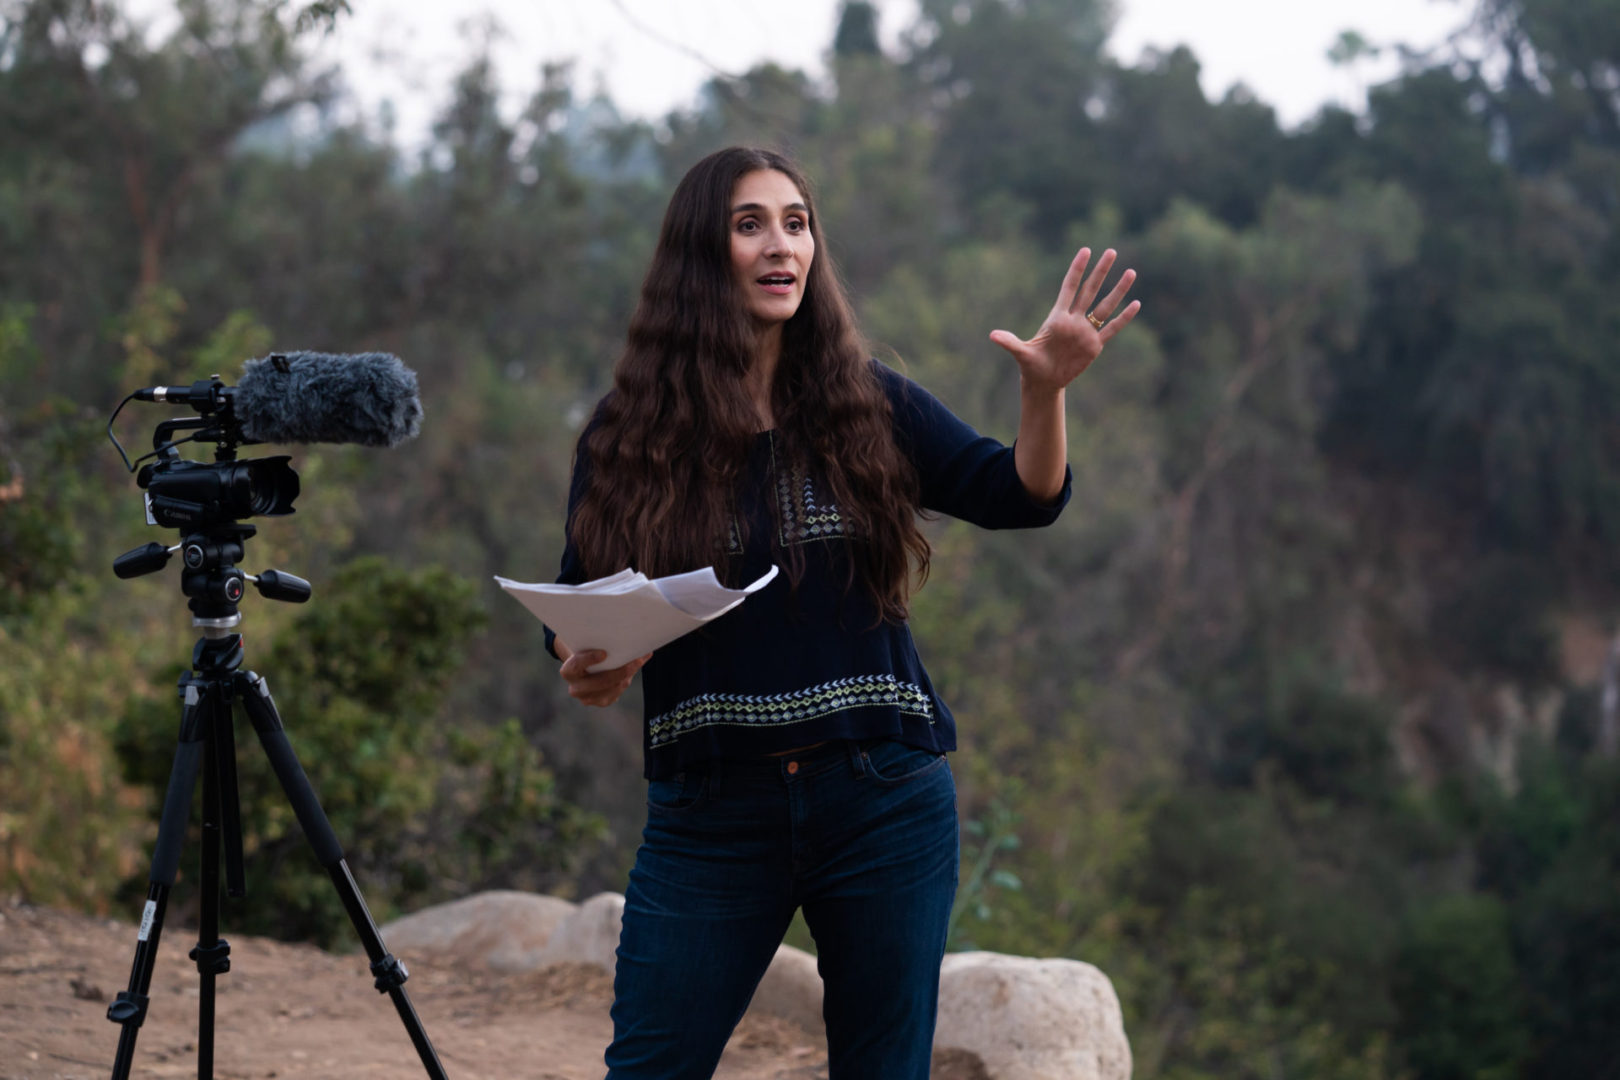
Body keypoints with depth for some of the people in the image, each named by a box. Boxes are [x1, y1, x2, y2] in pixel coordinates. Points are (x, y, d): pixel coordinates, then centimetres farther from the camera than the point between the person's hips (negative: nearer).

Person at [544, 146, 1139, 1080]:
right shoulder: (628, 436, 1)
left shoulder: (869, 408, 3)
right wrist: (583, 663, -15)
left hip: (883, 800, 1)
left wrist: (1046, 390, -18)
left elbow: (1023, 497, 0)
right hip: (709, 815, -1)